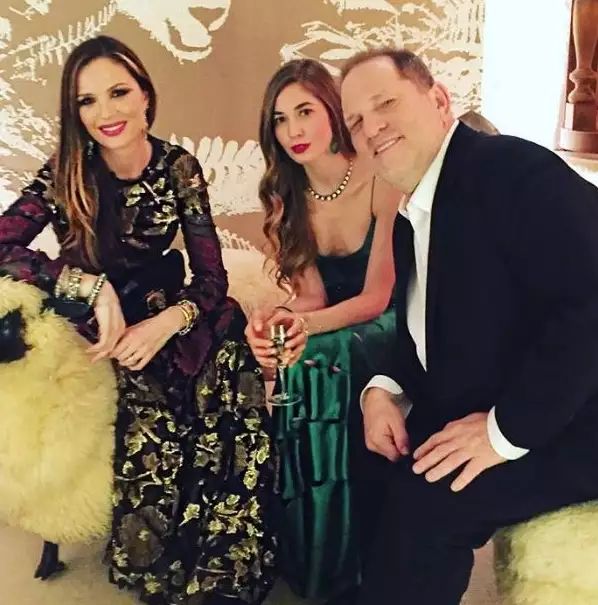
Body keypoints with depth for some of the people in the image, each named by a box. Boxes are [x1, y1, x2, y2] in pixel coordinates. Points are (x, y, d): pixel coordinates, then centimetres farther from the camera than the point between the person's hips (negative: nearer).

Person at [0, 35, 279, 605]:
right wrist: (94, 286, -32)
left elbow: (211, 276, -8)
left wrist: (164, 324, -28)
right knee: (153, 440, -28)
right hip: (91, 331, -2)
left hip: (161, 313, 2)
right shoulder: (65, 173, -10)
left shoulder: (179, 167, -6)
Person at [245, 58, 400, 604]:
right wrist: (275, 322, -29)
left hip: (387, 323, -3)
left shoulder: (382, 181, -18)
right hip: (325, 327, 4)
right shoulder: (282, 198, -3)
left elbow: (375, 298, -17)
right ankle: (299, 548, -4)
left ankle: (341, 556, -8)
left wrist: (303, 326, -33)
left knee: (316, 361, -29)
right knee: (287, 363, -25)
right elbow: (310, 297, -7)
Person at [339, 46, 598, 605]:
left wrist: (509, 429, -24)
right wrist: (384, 388, -5)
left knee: (424, 500, -23)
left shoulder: (512, 168, -17)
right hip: (481, 418, 9)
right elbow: (420, 330, 15)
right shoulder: (410, 220, 11)